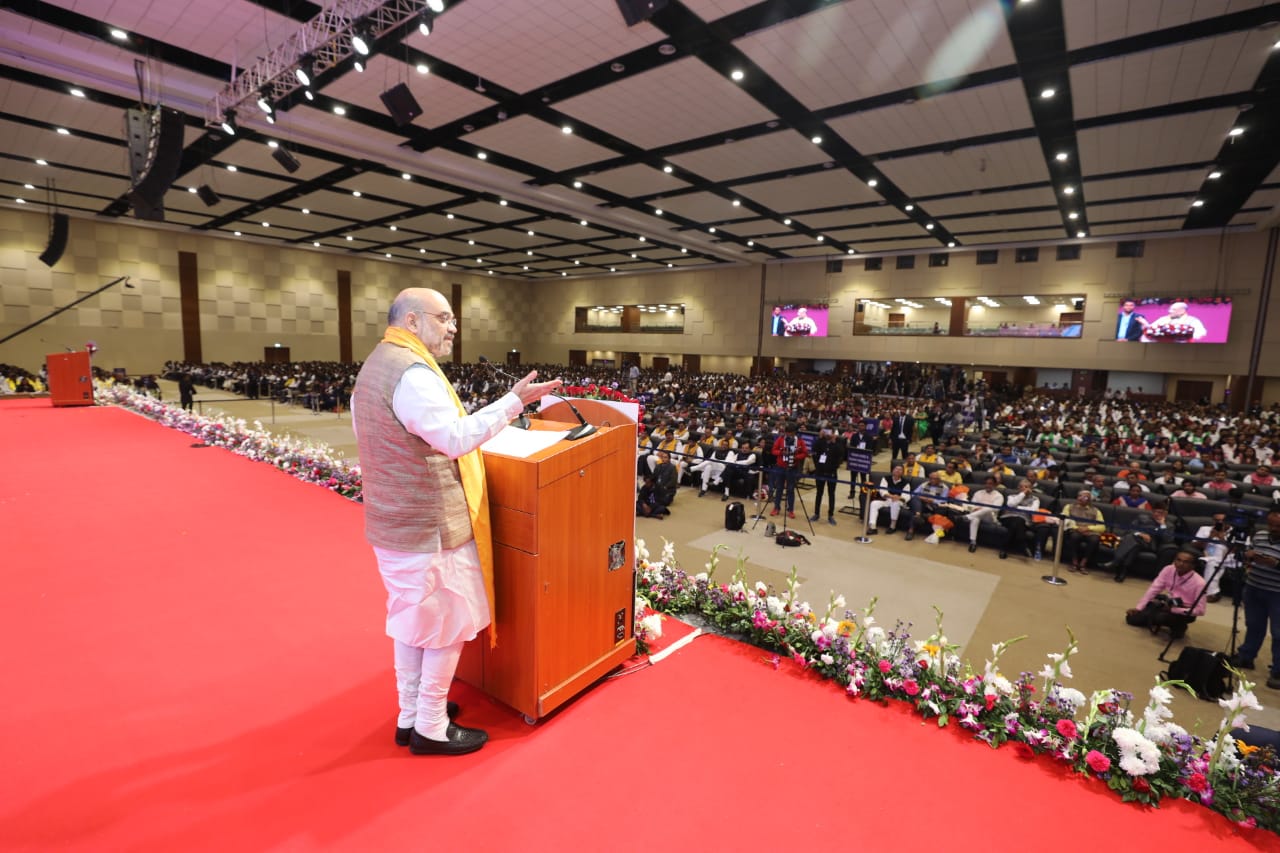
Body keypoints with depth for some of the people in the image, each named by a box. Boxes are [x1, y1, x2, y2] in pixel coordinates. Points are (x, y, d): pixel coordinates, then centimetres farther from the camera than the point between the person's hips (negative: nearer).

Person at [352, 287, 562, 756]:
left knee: (411, 621, 21)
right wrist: (514, 401, -29)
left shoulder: (374, 365, 12)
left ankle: (410, 716, 36)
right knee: (448, 626, 6)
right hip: (430, 528, -10)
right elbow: (457, 439, -30)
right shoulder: (413, 372, -23)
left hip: (394, 522, 10)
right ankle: (431, 729, 22)